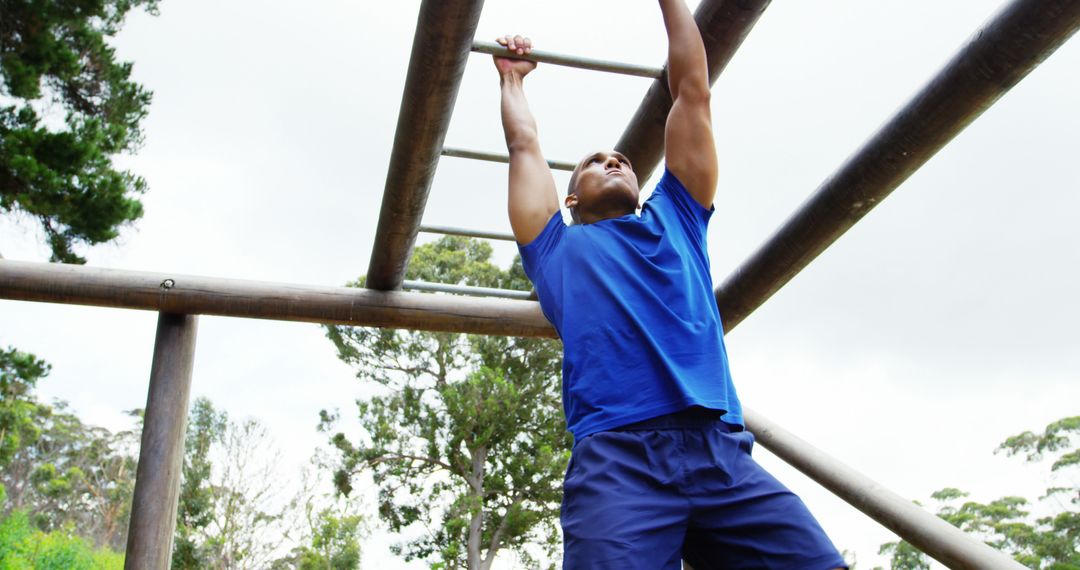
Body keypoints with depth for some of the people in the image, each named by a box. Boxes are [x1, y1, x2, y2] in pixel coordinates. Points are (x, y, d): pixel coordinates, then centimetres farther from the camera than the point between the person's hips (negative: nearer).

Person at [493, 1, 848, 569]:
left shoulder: (675, 219, 30)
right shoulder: (560, 247, 25)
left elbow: (692, 95, 35)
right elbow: (524, 145, 33)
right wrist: (512, 77, 50)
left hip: (723, 452, 3)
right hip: (616, 456, -2)